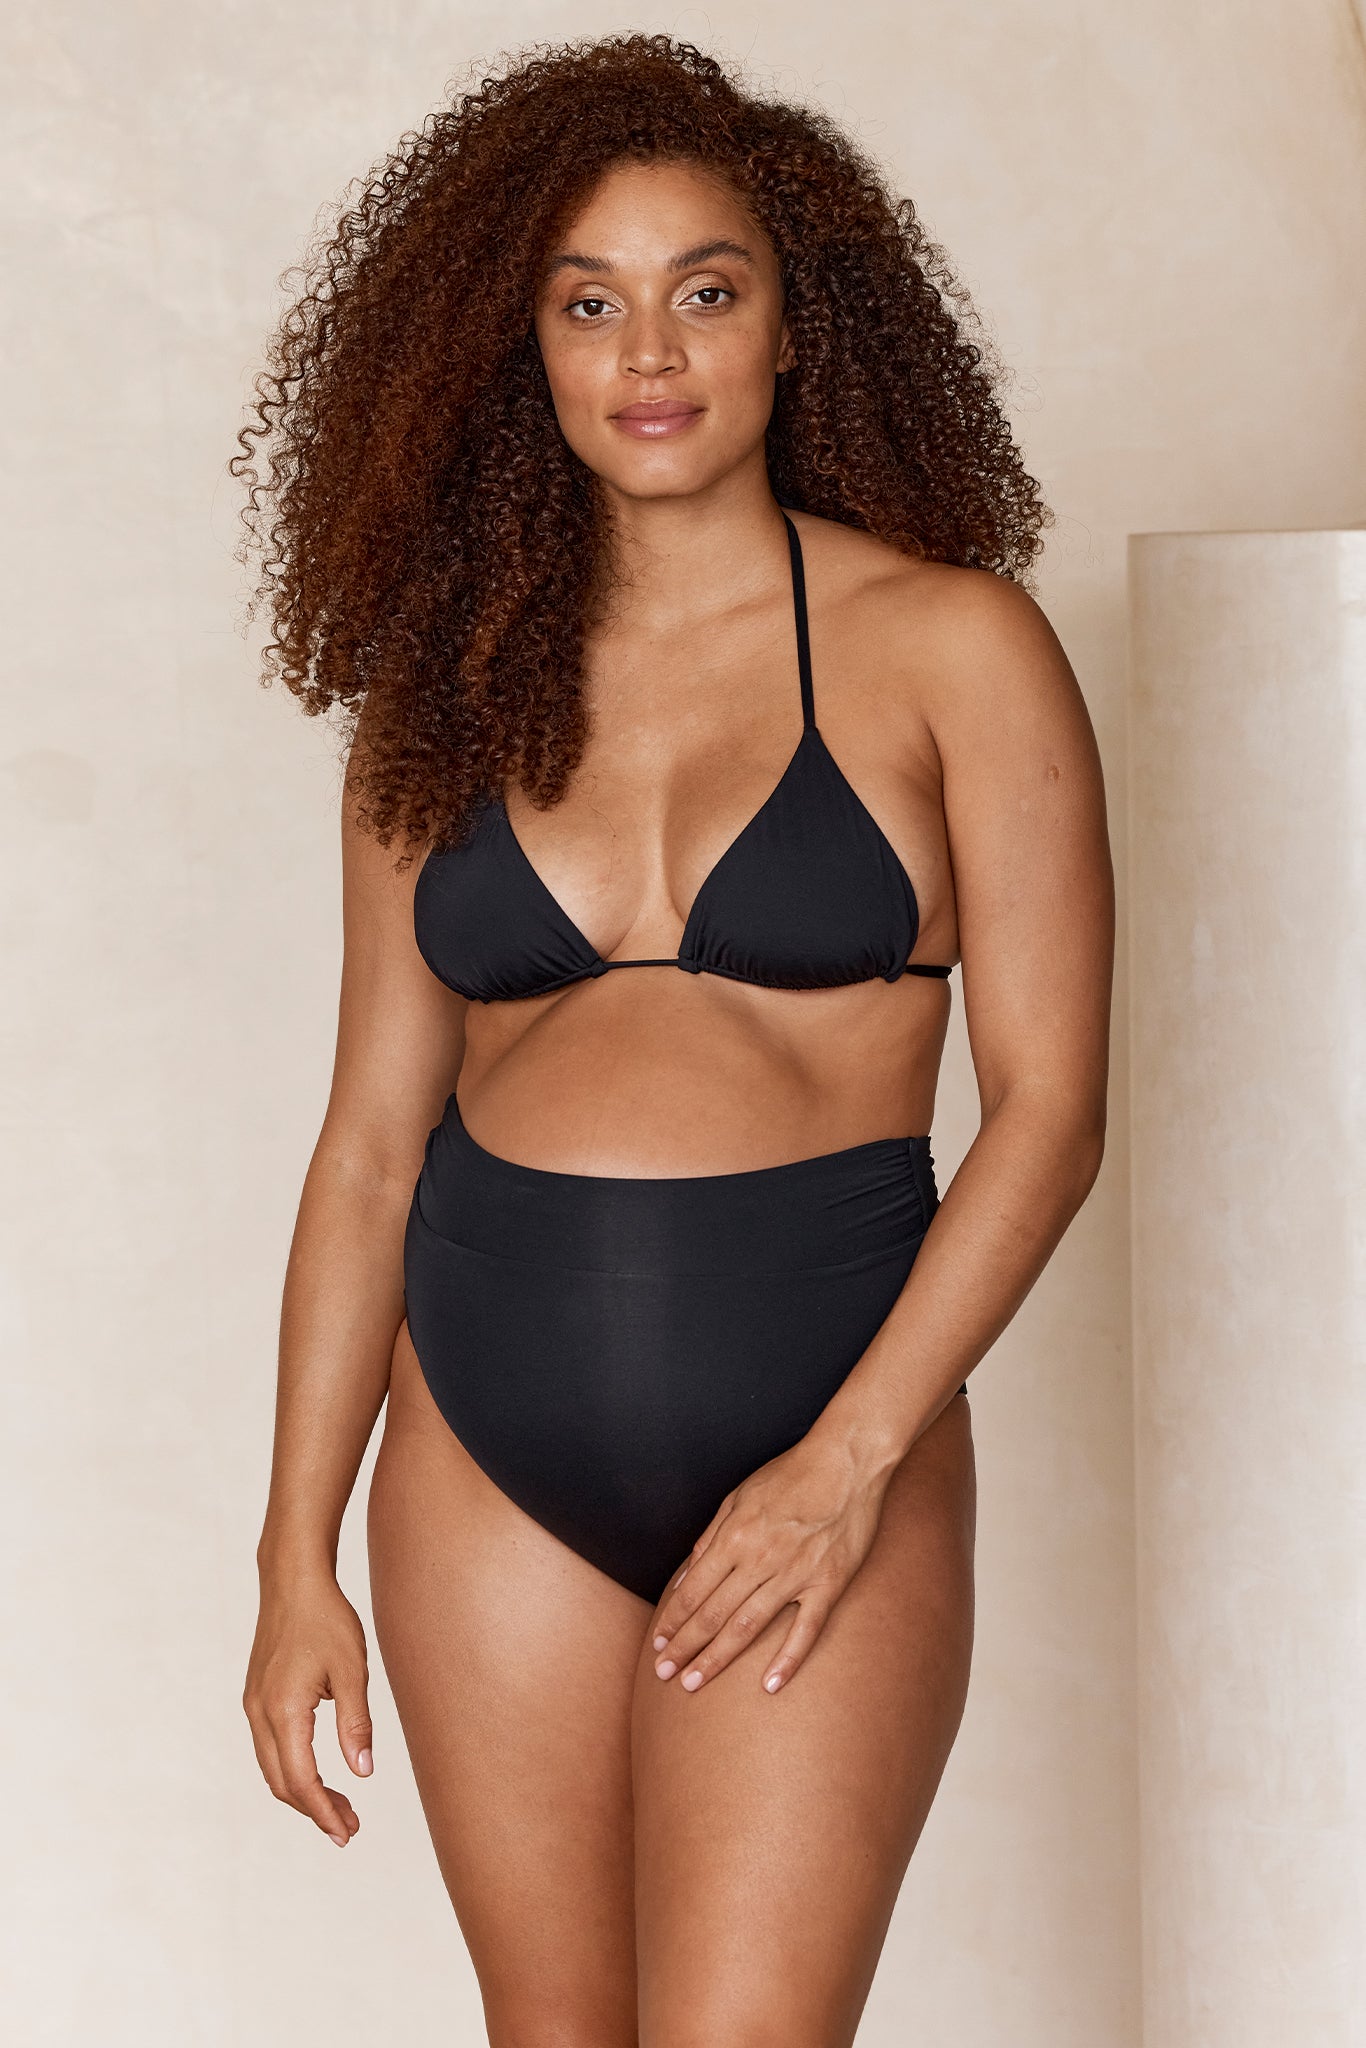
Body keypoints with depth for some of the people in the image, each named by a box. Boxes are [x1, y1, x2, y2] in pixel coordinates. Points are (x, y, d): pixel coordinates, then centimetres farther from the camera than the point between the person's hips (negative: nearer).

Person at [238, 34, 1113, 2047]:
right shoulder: (451, 692, 9)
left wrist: (848, 1458, -14)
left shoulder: (950, 650, -1)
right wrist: (298, 1551, 6)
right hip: (490, 1444, 4)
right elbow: (373, 1143, 10)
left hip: (827, 1435, -3)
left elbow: (1047, 1105, -5)